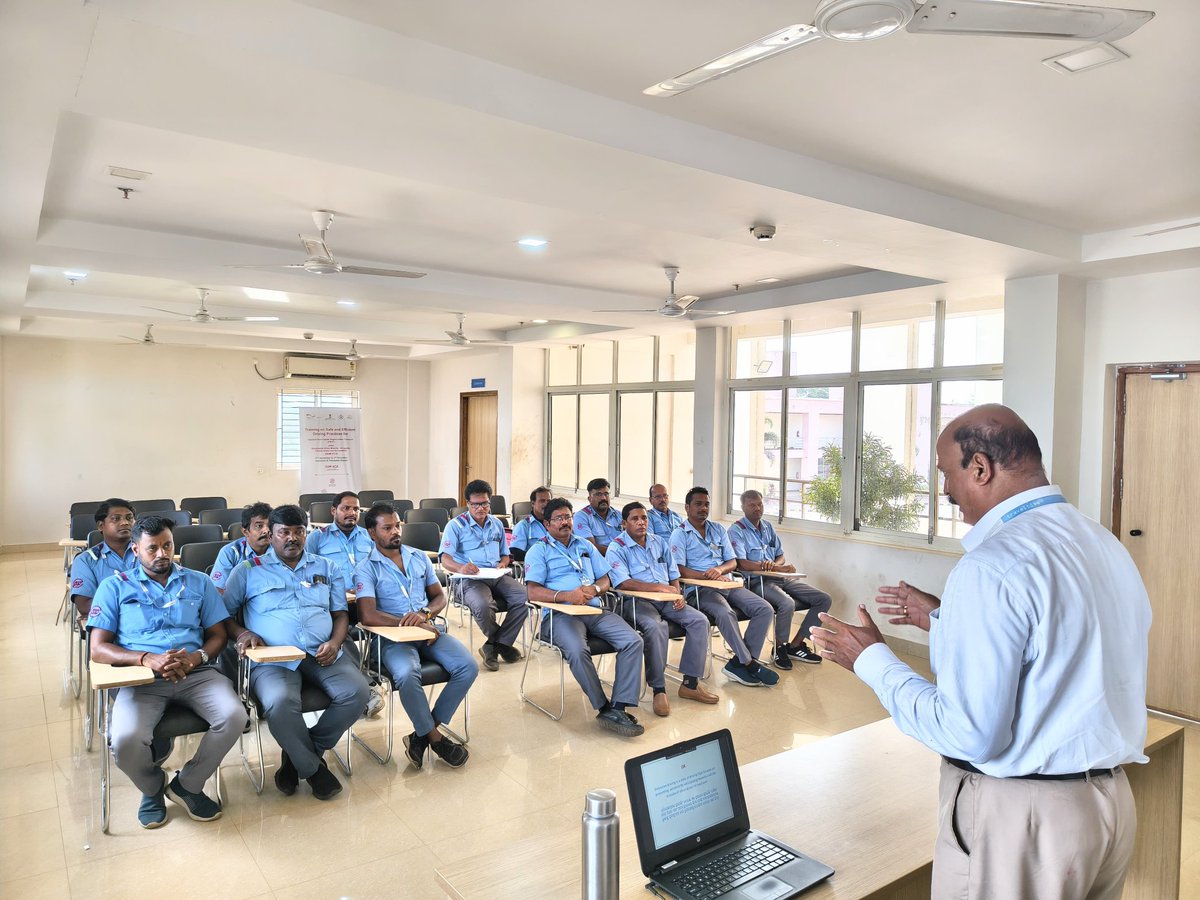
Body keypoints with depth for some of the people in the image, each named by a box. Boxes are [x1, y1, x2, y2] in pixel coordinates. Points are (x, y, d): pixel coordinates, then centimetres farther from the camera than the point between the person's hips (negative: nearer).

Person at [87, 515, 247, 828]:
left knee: (234, 716, -26)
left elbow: (218, 635, 13)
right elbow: (98, 649, 2)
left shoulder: (198, 582, 16)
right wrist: (147, 659, -17)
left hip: (195, 673, 2)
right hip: (140, 678, -1)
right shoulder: (115, 587, 10)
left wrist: (196, 657, -10)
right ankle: (153, 787, 8)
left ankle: (187, 785, 3)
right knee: (125, 740, -30)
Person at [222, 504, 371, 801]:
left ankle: (298, 754, 0)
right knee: (280, 702, -35)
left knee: (357, 691, -24)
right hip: (273, 659, -2)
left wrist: (335, 642, -4)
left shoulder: (327, 568, 20)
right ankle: (312, 767, -7)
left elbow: (341, 614, 16)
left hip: (322, 655, 3)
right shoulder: (248, 571, 14)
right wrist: (241, 633, -10)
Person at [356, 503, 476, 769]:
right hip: (392, 637, -5)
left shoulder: (420, 557, 15)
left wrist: (424, 614, -9)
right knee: (407, 675, -36)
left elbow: (439, 597, 15)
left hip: (428, 630, 5)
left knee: (468, 667, -19)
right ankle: (435, 737, -12)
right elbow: (368, 615, -14)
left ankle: (422, 735, -6)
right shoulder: (366, 569, -1)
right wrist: (412, 624, -17)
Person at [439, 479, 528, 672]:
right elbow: (445, 559, -9)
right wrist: (461, 568, -32)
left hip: (498, 576, 5)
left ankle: (493, 646, -11)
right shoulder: (456, 525, 3)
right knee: (482, 606, -37)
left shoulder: (497, 524, 20)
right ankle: (503, 644, -5)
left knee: (524, 598, -25)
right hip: (470, 579, -5)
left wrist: (503, 564, 0)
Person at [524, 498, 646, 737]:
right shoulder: (539, 550, 9)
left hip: (595, 611, 5)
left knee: (633, 641, -20)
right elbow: (533, 591, -5)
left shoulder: (586, 546, 25)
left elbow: (605, 580, 20)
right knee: (577, 651, -36)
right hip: (560, 614, -5)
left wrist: (594, 589, -6)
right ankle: (604, 708, -17)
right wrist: (566, 596, -21)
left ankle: (618, 709, -22)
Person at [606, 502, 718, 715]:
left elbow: (673, 575, 20)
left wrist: (677, 594, -2)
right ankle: (659, 690, -25)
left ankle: (690, 683, -10)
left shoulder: (659, 542, 18)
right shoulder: (617, 548, -2)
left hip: (666, 600, 6)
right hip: (636, 601, -6)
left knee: (700, 621, -16)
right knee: (656, 627, -37)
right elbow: (623, 582, -17)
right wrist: (660, 587, -22)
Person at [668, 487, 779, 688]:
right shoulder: (680, 534, 2)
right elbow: (679, 569, -9)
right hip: (702, 589, -6)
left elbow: (732, 561, 14)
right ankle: (749, 663, -22)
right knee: (725, 613, -37)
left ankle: (738, 663, -17)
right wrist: (708, 577, -20)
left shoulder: (718, 530, 19)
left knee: (765, 609, -15)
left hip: (728, 584, 6)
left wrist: (719, 570, -10)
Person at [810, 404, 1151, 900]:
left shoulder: (992, 566, -23)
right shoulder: (1105, 544, 4)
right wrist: (945, 620, 17)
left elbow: (969, 735, -23)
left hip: (1021, 818, -8)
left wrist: (870, 659, -12)